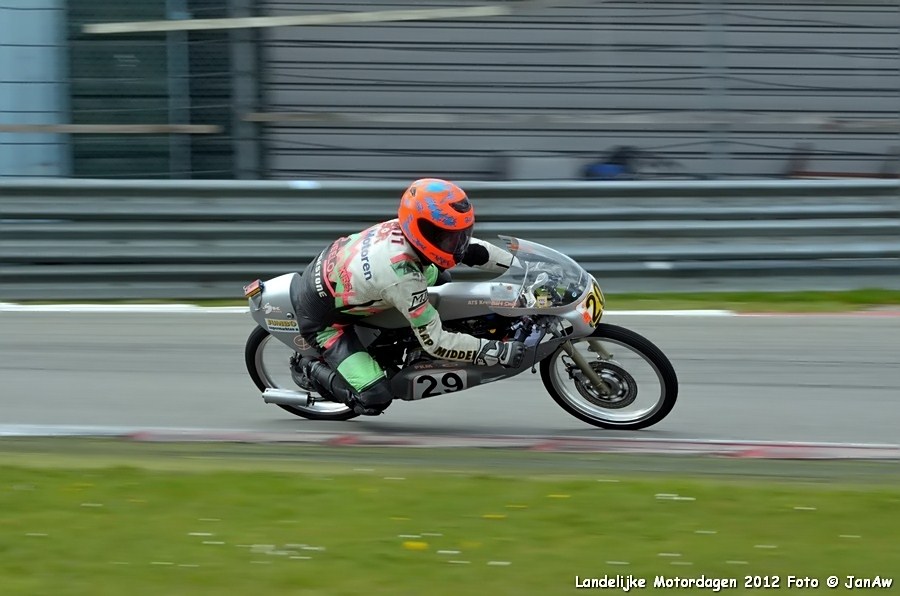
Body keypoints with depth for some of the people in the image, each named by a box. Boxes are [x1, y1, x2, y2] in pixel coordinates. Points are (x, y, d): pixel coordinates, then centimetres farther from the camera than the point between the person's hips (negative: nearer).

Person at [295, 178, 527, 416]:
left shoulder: (402, 227, -17)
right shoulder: (403, 279, -38)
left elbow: (468, 245, -1)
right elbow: (435, 342, -30)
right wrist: (498, 352, -30)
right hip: (322, 320, -8)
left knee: (435, 274, 13)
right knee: (374, 400, -18)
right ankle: (313, 370, 5)